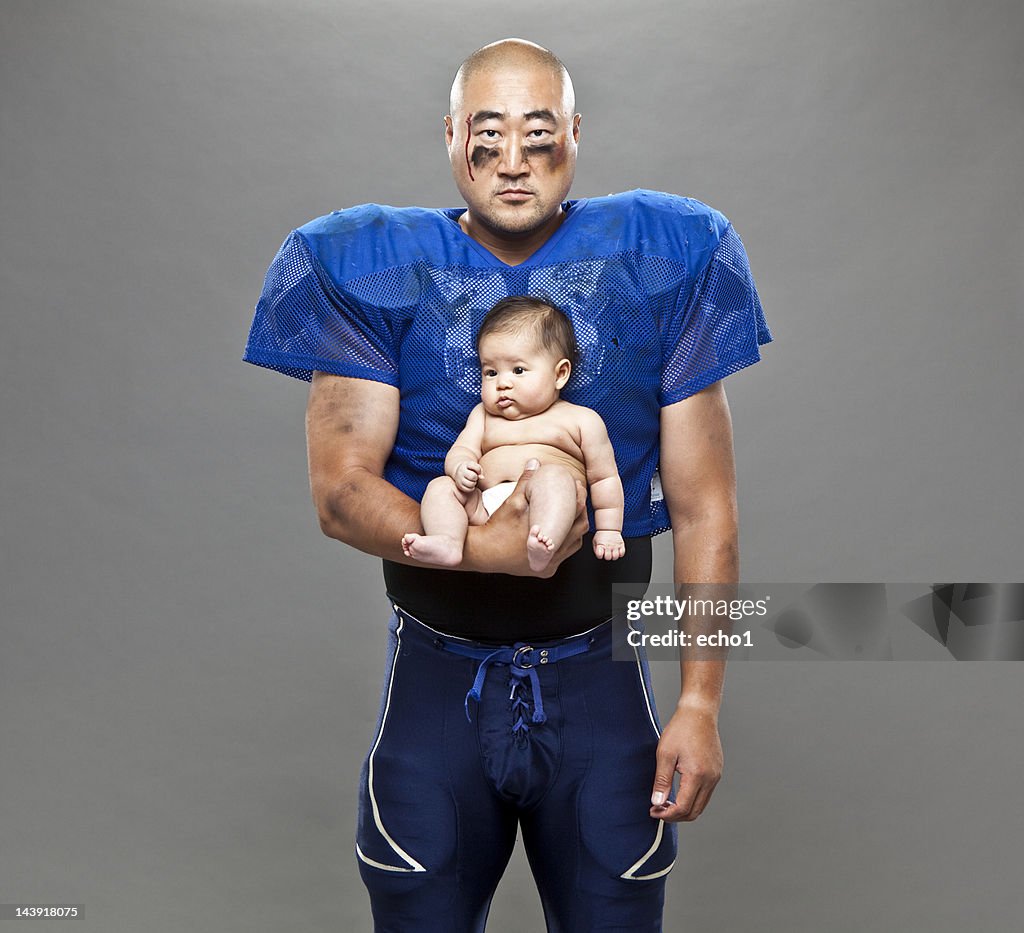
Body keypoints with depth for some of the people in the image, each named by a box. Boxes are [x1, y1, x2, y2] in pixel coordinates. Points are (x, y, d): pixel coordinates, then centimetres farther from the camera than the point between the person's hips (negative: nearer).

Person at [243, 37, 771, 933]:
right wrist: (486, 546, -24)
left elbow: (704, 511, -1)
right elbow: (340, 492, -8)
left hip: (599, 679, 0)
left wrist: (701, 702, -5)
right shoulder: (375, 270, -3)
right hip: (436, 680, 0)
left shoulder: (661, 264, -2)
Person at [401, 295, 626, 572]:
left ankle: (541, 549, -56)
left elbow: (604, 479, 14)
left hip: (551, 510, -4)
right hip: (484, 507, 4)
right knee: (440, 486, -13)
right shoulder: (483, 415, 26)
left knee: (553, 476, -33)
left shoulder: (582, 420, 13)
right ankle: (447, 544, -38)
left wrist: (608, 531, 7)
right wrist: (460, 468, -9)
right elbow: (461, 450, 16)